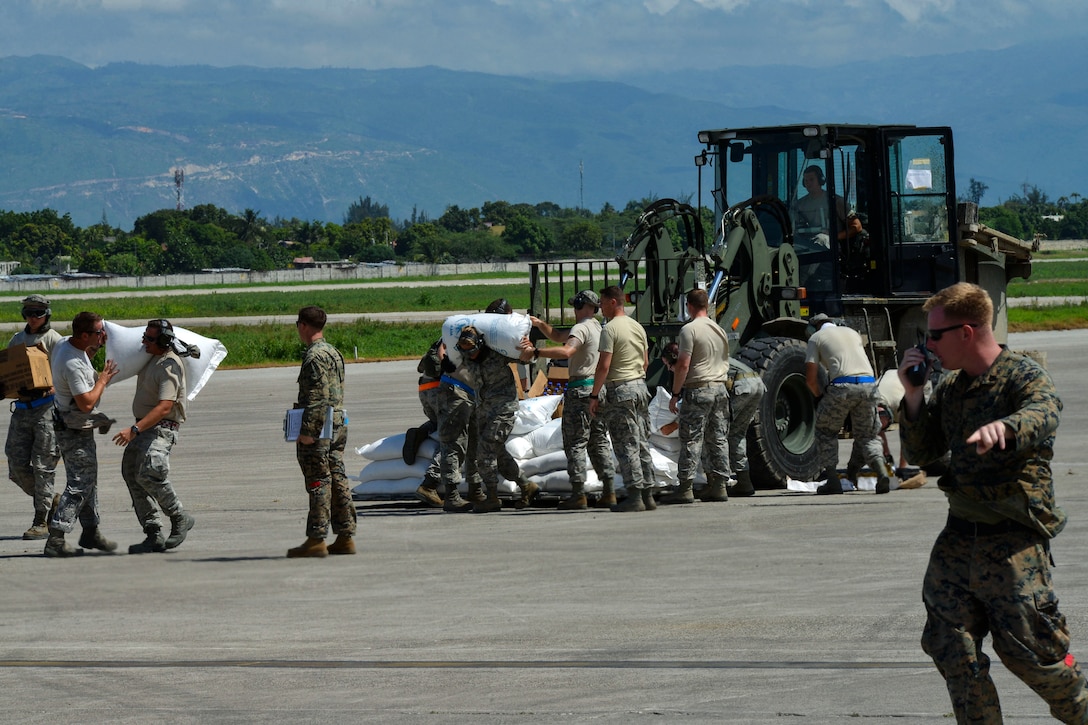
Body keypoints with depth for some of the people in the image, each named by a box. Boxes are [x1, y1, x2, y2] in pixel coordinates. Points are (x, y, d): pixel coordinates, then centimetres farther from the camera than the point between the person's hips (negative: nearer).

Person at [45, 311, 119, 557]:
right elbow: (86, 403, -28)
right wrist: (103, 381, -14)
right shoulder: (72, 364, -28)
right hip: (75, 431, -10)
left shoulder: (64, 344, 2)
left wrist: (97, 347, 9)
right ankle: (55, 540, -10)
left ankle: (90, 532, 28)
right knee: (79, 485, -8)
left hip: (77, 428, 10)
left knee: (88, 481, 18)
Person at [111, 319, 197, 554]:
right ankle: (154, 536, 7)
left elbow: (164, 407, -28)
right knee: (131, 475, 4)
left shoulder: (169, 366, -18)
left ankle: (180, 519, -8)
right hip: (143, 426, 10)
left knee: (149, 474, -27)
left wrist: (135, 429, -34)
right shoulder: (150, 358, 11)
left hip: (162, 428, -10)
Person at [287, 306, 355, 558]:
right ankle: (346, 537, 10)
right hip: (338, 425, 9)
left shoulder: (315, 356, -15)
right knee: (338, 481, 9)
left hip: (319, 428, -9)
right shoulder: (334, 353, 16)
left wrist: (308, 431, -21)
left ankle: (316, 539, -6)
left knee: (318, 483, -7)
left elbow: (317, 397, -21)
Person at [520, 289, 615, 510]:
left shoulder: (582, 328, -12)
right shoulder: (598, 328, 19)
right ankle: (609, 491, 9)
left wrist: (536, 352, -32)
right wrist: (540, 324, 15)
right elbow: (559, 336, 27)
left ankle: (578, 494, -9)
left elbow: (566, 351, -32)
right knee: (599, 442, 12)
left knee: (575, 443, -6)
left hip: (581, 389, -9)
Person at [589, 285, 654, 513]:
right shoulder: (638, 327, 12)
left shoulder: (610, 329, -12)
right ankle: (648, 494, 11)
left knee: (626, 445, -6)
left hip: (620, 391, -8)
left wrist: (594, 395, -13)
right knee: (642, 444, 11)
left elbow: (604, 365, -17)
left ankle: (634, 496, -9)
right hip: (640, 387, 8)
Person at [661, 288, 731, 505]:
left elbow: (683, 365, -14)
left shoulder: (689, 330, -10)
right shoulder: (719, 330, 14)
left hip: (697, 389, -7)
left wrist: (675, 394, -8)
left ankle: (685, 488, -7)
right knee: (718, 440, 8)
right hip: (720, 388, 7)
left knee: (691, 441, -6)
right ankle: (719, 485, 8)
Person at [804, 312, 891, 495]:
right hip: (868, 383, 4)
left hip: (842, 386, -4)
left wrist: (819, 397, 26)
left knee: (826, 431, 15)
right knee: (867, 434, 16)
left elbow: (811, 378, 6)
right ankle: (882, 471, -9)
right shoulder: (852, 333, 29)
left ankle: (832, 480, 6)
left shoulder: (816, 338, 14)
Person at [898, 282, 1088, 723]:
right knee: (952, 649, 1)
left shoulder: (1022, 376, -9)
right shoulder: (950, 387, 14)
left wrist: (1004, 427, -54)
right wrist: (913, 396, 1)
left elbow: (1044, 414, -31)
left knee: (1026, 649, -6)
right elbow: (921, 452, 16)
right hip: (961, 533, 7)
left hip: (1015, 537, -7)